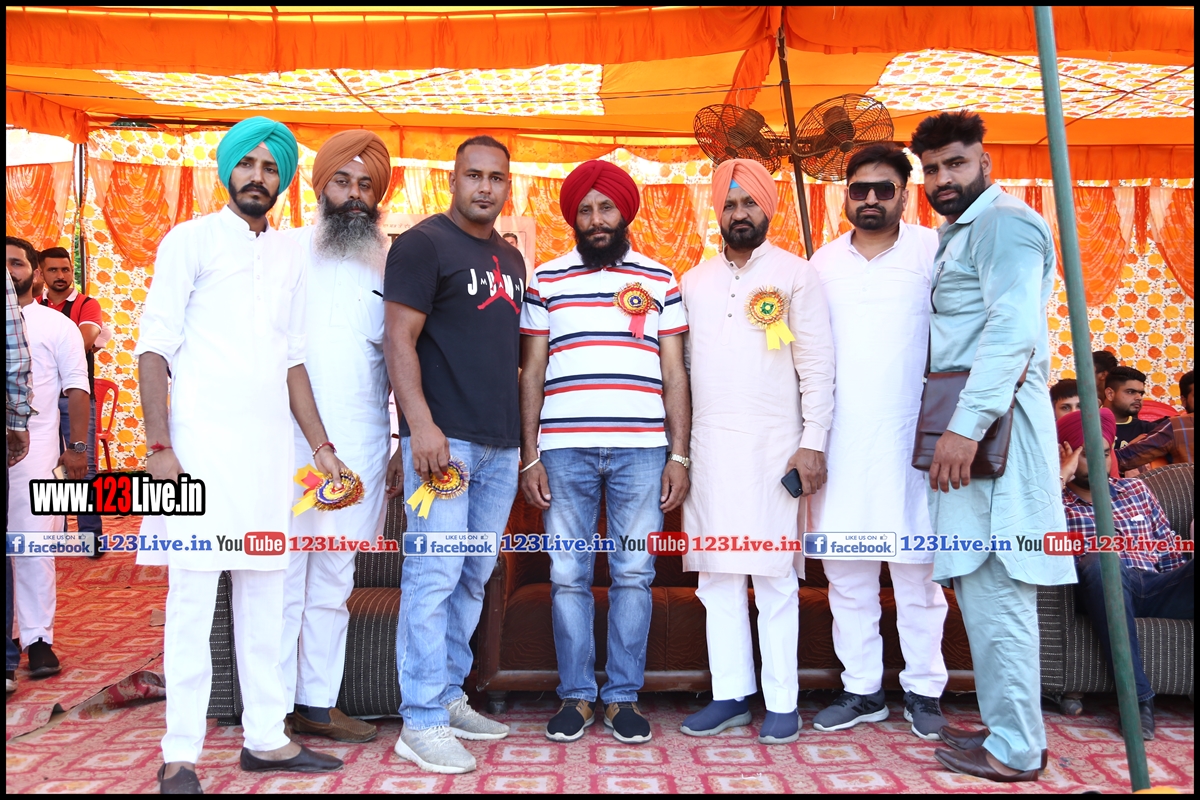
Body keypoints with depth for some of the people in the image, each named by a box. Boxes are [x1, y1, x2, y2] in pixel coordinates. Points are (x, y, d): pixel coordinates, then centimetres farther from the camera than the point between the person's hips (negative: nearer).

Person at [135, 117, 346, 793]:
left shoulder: (288, 257, 16)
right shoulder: (192, 240, 3)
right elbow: (154, 347, -3)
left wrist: (320, 445, 12)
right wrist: (160, 447, -12)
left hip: (270, 445, 5)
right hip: (202, 442, -5)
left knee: (265, 597, 8)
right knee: (193, 597, -3)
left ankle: (266, 738, 18)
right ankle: (180, 756, 7)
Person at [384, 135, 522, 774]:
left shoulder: (510, 259, 18)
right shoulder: (422, 243, -3)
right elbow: (399, 339, -11)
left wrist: (523, 438, 17)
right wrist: (421, 424, -21)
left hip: (501, 445, 8)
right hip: (444, 438, -7)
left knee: (474, 577, 12)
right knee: (435, 574, -6)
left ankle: (450, 696, 25)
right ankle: (422, 722, 4)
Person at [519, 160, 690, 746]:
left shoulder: (660, 280, 11)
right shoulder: (546, 280, 10)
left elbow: (674, 374, 9)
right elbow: (531, 373, 8)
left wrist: (679, 456, 2)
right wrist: (529, 458, 1)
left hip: (640, 450, 0)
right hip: (564, 450, 0)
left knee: (633, 575, 5)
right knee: (567, 577, 5)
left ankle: (623, 697, 18)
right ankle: (576, 696, 19)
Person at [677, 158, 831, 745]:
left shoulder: (795, 274, 3)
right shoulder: (694, 282, 15)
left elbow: (817, 365, -2)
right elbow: (683, 366, 14)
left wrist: (814, 441, -10)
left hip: (772, 445, -4)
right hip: (709, 443, 4)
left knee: (774, 576, 0)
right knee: (717, 576, 6)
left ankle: (781, 702, 11)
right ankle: (730, 695, 17)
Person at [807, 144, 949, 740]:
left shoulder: (932, 250, 4)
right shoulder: (823, 262, 13)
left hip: (909, 438, -3)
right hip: (839, 439, 3)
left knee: (916, 569, 3)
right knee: (845, 572, 8)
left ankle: (924, 689, 20)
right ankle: (863, 689, 21)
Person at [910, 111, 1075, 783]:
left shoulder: (1003, 222, -7)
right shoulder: (960, 233, 25)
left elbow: (1014, 330, -21)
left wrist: (967, 424, -27)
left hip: (991, 422, -10)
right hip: (974, 419, 10)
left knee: (993, 585, -7)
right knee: (982, 582, 12)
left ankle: (1013, 750, 2)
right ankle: (1007, 726, 22)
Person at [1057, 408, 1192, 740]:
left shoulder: (1135, 488, 26)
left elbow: (1169, 545, 21)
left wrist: (1184, 584, 3)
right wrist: (1062, 475, -5)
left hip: (1157, 588, 4)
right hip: (1105, 589, -3)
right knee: (1101, 561, -38)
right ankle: (1138, 697, -32)